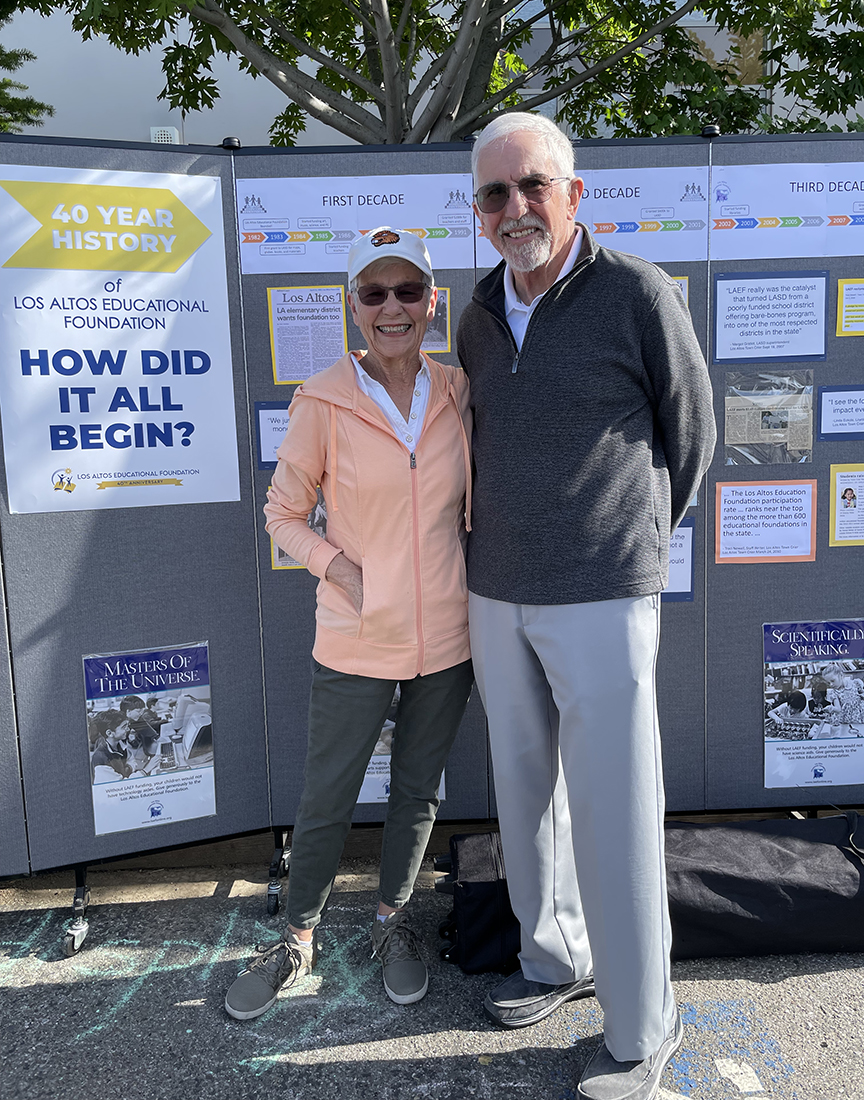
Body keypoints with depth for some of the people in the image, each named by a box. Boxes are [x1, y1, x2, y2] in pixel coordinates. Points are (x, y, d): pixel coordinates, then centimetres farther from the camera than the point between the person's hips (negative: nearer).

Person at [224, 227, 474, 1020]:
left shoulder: (458, 394, -1)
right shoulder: (324, 403, -12)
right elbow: (284, 512, -2)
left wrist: (477, 583, 2)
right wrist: (341, 570, -14)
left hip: (445, 635, 3)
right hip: (356, 641, -3)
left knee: (418, 789, 19)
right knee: (327, 801, 12)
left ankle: (393, 920, 43)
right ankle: (299, 939, 37)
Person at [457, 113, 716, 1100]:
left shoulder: (637, 293, -8)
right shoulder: (480, 317, 9)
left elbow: (688, 435, 1)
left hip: (601, 601, -6)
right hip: (496, 595, 6)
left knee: (612, 813, 0)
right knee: (525, 789, 16)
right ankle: (555, 960, 37)